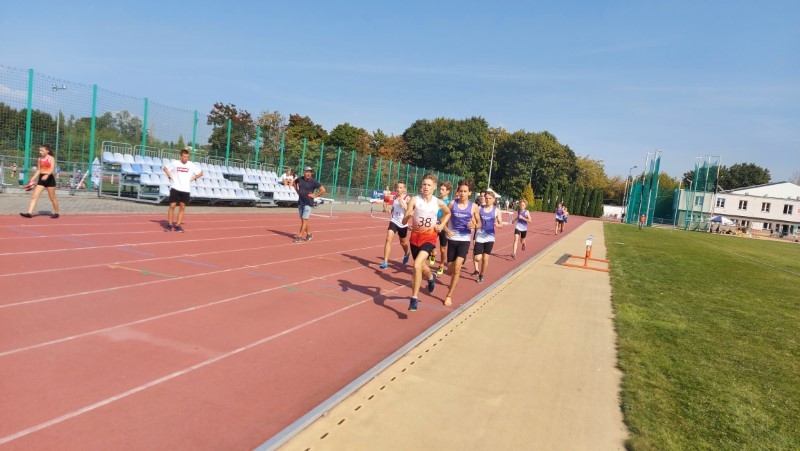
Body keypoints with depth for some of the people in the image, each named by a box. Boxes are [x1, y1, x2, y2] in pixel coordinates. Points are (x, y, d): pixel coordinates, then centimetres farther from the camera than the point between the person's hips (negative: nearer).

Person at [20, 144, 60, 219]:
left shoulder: (51, 158, -6)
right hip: (41, 179, 6)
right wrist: (32, 179, 13)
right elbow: (38, 170, 18)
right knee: (34, 196, -5)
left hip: (49, 178, -6)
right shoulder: (40, 159, 11)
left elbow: (52, 169, -20)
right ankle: (29, 213, -10)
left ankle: (56, 213, 19)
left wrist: (47, 175, -36)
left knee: (52, 198, 4)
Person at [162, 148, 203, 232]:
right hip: (175, 188, -1)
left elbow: (200, 173, 10)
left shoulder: (192, 165, 1)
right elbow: (165, 168, 14)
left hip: (186, 189, 1)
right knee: (172, 205, -3)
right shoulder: (175, 163, 0)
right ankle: (169, 224, 8)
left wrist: (193, 178, -1)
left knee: (182, 207, 3)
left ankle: (177, 225, 11)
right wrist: (170, 176, 1)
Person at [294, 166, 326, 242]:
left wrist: (315, 196, -13)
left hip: (308, 203, -6)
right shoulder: (300, 179, 2)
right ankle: (309, 234, 26)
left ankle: (299, 236, -5)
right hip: (300, 202, 6)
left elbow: (323, 190, -13)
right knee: (302, 220, 12)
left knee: (304, 220, -7)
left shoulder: (313, 181, -12)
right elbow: (294, 182, 25)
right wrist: (297, 190, 13)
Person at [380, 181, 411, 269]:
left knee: (403, 242, 17)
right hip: (394, 221, 3)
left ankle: (406, 254, 52)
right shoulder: (395, 198, 5)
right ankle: (385, 262, -16)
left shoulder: (407, 198, -10)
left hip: (403, 223, -3)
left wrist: (404, 205, -29)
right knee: (388, 239, -17)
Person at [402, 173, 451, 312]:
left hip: (429, 237, -2)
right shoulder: (414, 199, -12)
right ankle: (431, 277, 57)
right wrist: (408, 216, -35)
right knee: (421, 266, 19)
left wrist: (441, 225, 3)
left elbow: (448, 213, 16)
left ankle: (414, 299, -10)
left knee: (417, 265, -21)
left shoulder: (438, 202, -7)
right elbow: (404, 222, -14)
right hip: (416, 236, 2)